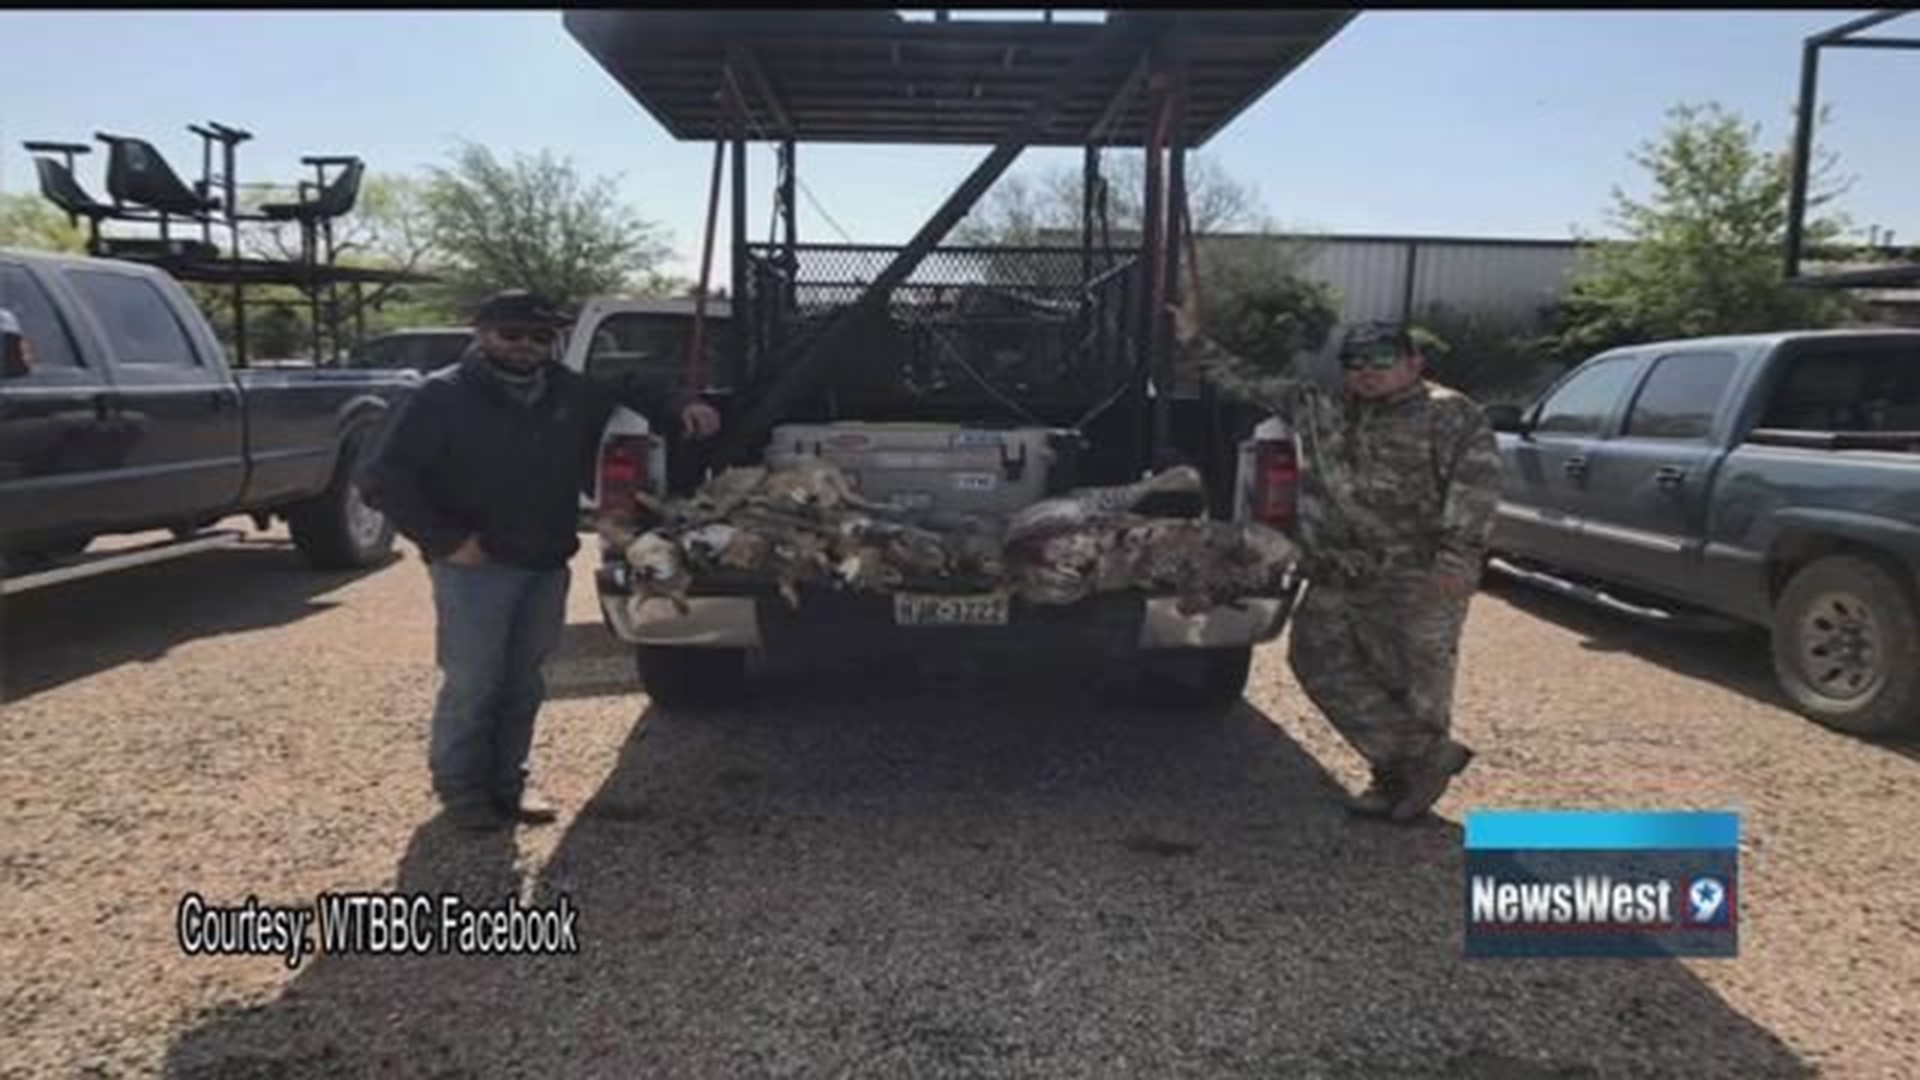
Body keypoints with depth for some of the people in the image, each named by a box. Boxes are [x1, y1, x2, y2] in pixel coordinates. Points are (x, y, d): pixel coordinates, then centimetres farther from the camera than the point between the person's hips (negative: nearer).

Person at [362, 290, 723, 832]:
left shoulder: (569, 392, 8)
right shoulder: (443, 396, -7)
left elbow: (630, 391, 26)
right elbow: (383, 479, -8)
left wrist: (680, 405, 6)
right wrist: (446, 540, -14)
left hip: (547, 568, 5)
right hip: (476, 568, -5)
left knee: (523, 686, 12)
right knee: (471, 685, -2)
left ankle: (507, 783, 26)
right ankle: (460, 790, 17)